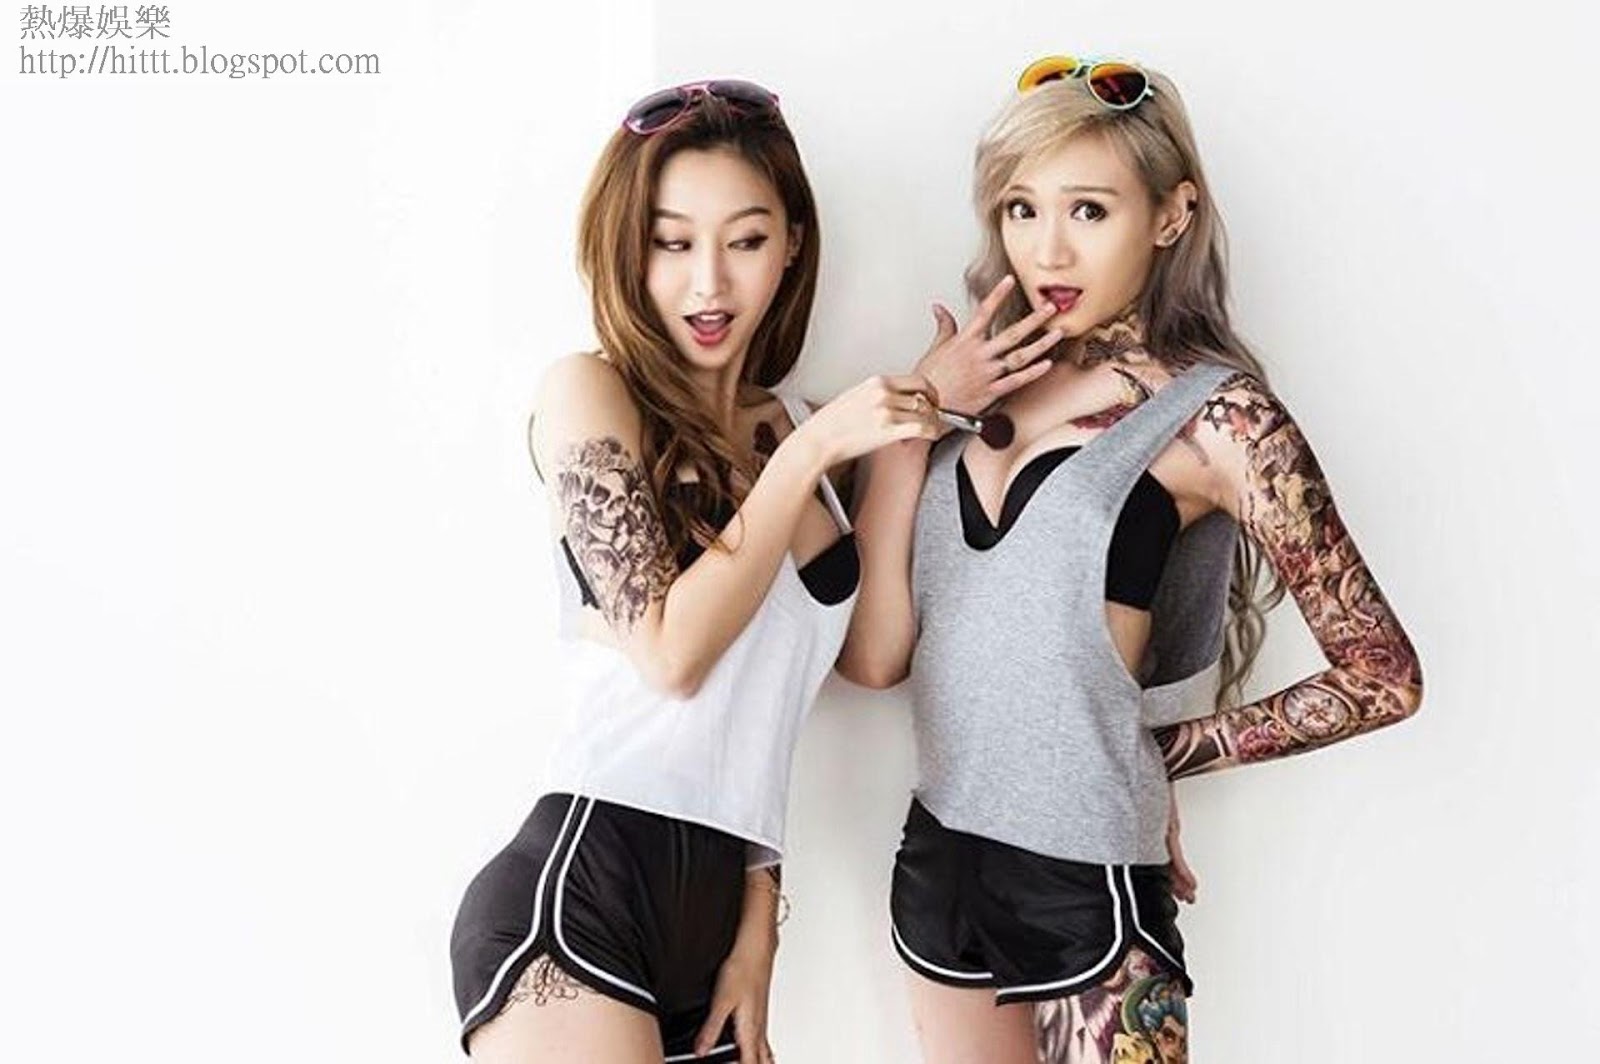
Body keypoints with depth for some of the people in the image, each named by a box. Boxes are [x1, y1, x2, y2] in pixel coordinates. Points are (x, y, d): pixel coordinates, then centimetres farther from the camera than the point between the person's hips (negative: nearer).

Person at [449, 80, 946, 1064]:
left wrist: (758, 920, 8)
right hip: (580, 897, -6)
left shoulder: (793, 429, 14)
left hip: (712, 922, 6)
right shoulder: (590, 393, -2)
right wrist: (813, 451, -10)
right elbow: (672, 649, -13)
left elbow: (759, 704, 13)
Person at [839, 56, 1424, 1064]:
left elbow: (1384, 678, -8)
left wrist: (1169, 748, -1)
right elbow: (871, 653, -5)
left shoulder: (1211, 414, -11)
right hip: (939, 849, 6)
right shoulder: (987, 389, 3)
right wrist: (909, 413, -8)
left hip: (1081, 877, -5)